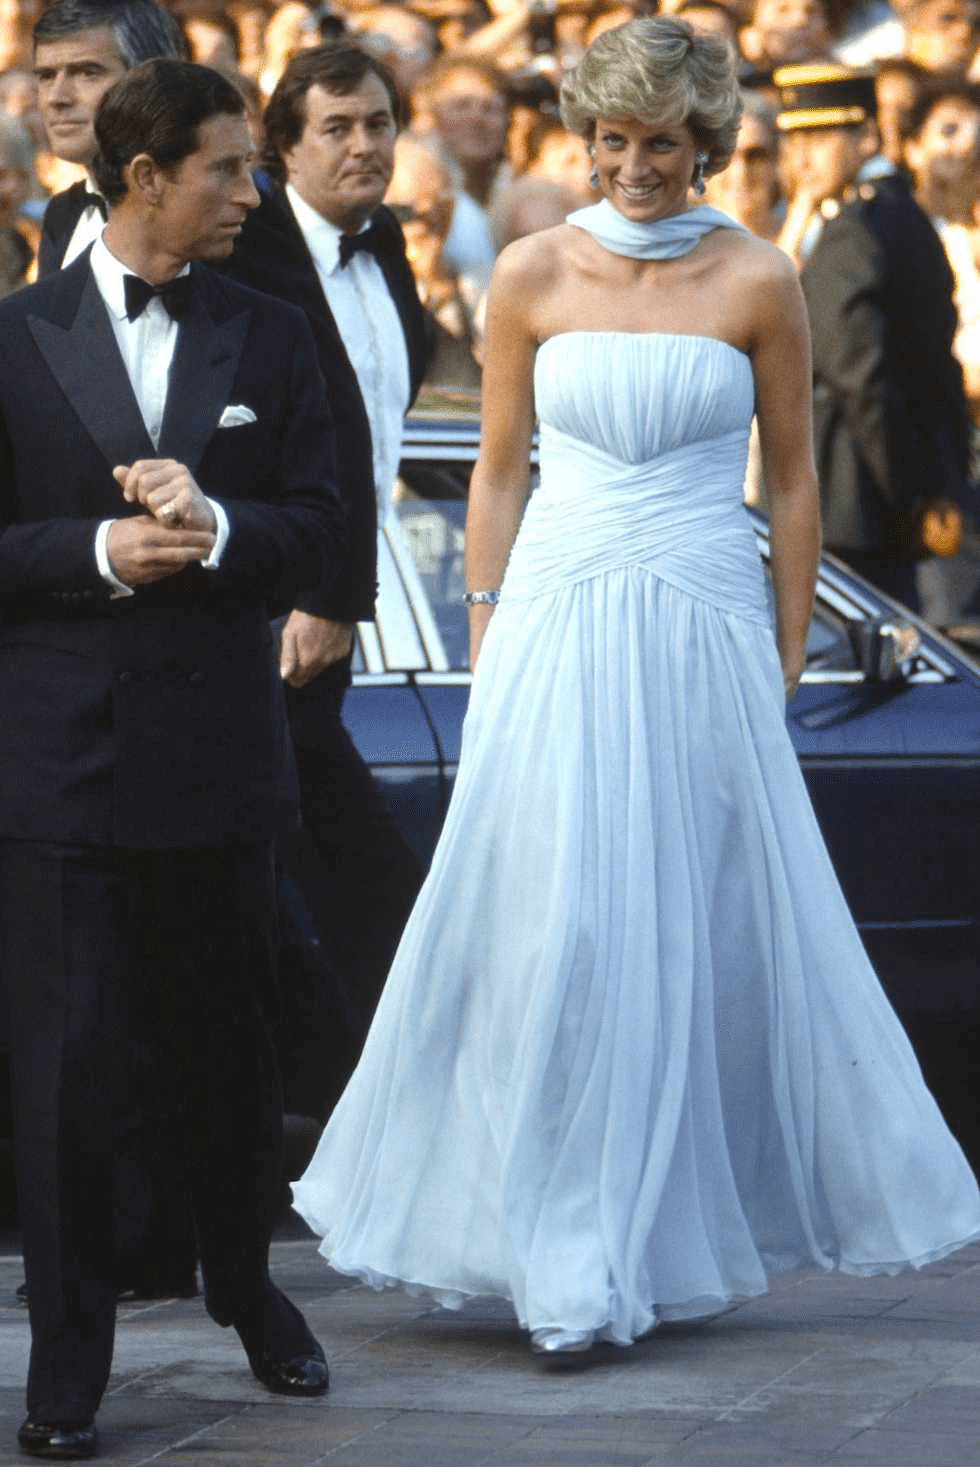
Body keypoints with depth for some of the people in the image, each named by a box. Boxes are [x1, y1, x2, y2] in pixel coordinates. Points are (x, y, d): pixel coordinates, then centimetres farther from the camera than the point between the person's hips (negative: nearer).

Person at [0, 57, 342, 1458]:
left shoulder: (269, 339, 7)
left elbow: (318, 526, 3)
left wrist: (215, 528, -15)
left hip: (218, 750, 3)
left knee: (230, 1045, 14)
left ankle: (245, 1282, 36)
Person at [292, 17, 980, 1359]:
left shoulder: (756, 281, 1)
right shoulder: (533, 274, 3)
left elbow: (793, 478, 6)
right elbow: (499, 471, 9)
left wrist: (787, 656, 4)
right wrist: (488, 642, 5)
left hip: (706, 637, 0)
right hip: (558, 632, 0)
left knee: (713, 931, 5)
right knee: (559, 933, -4)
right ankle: (577, 1260, 3)